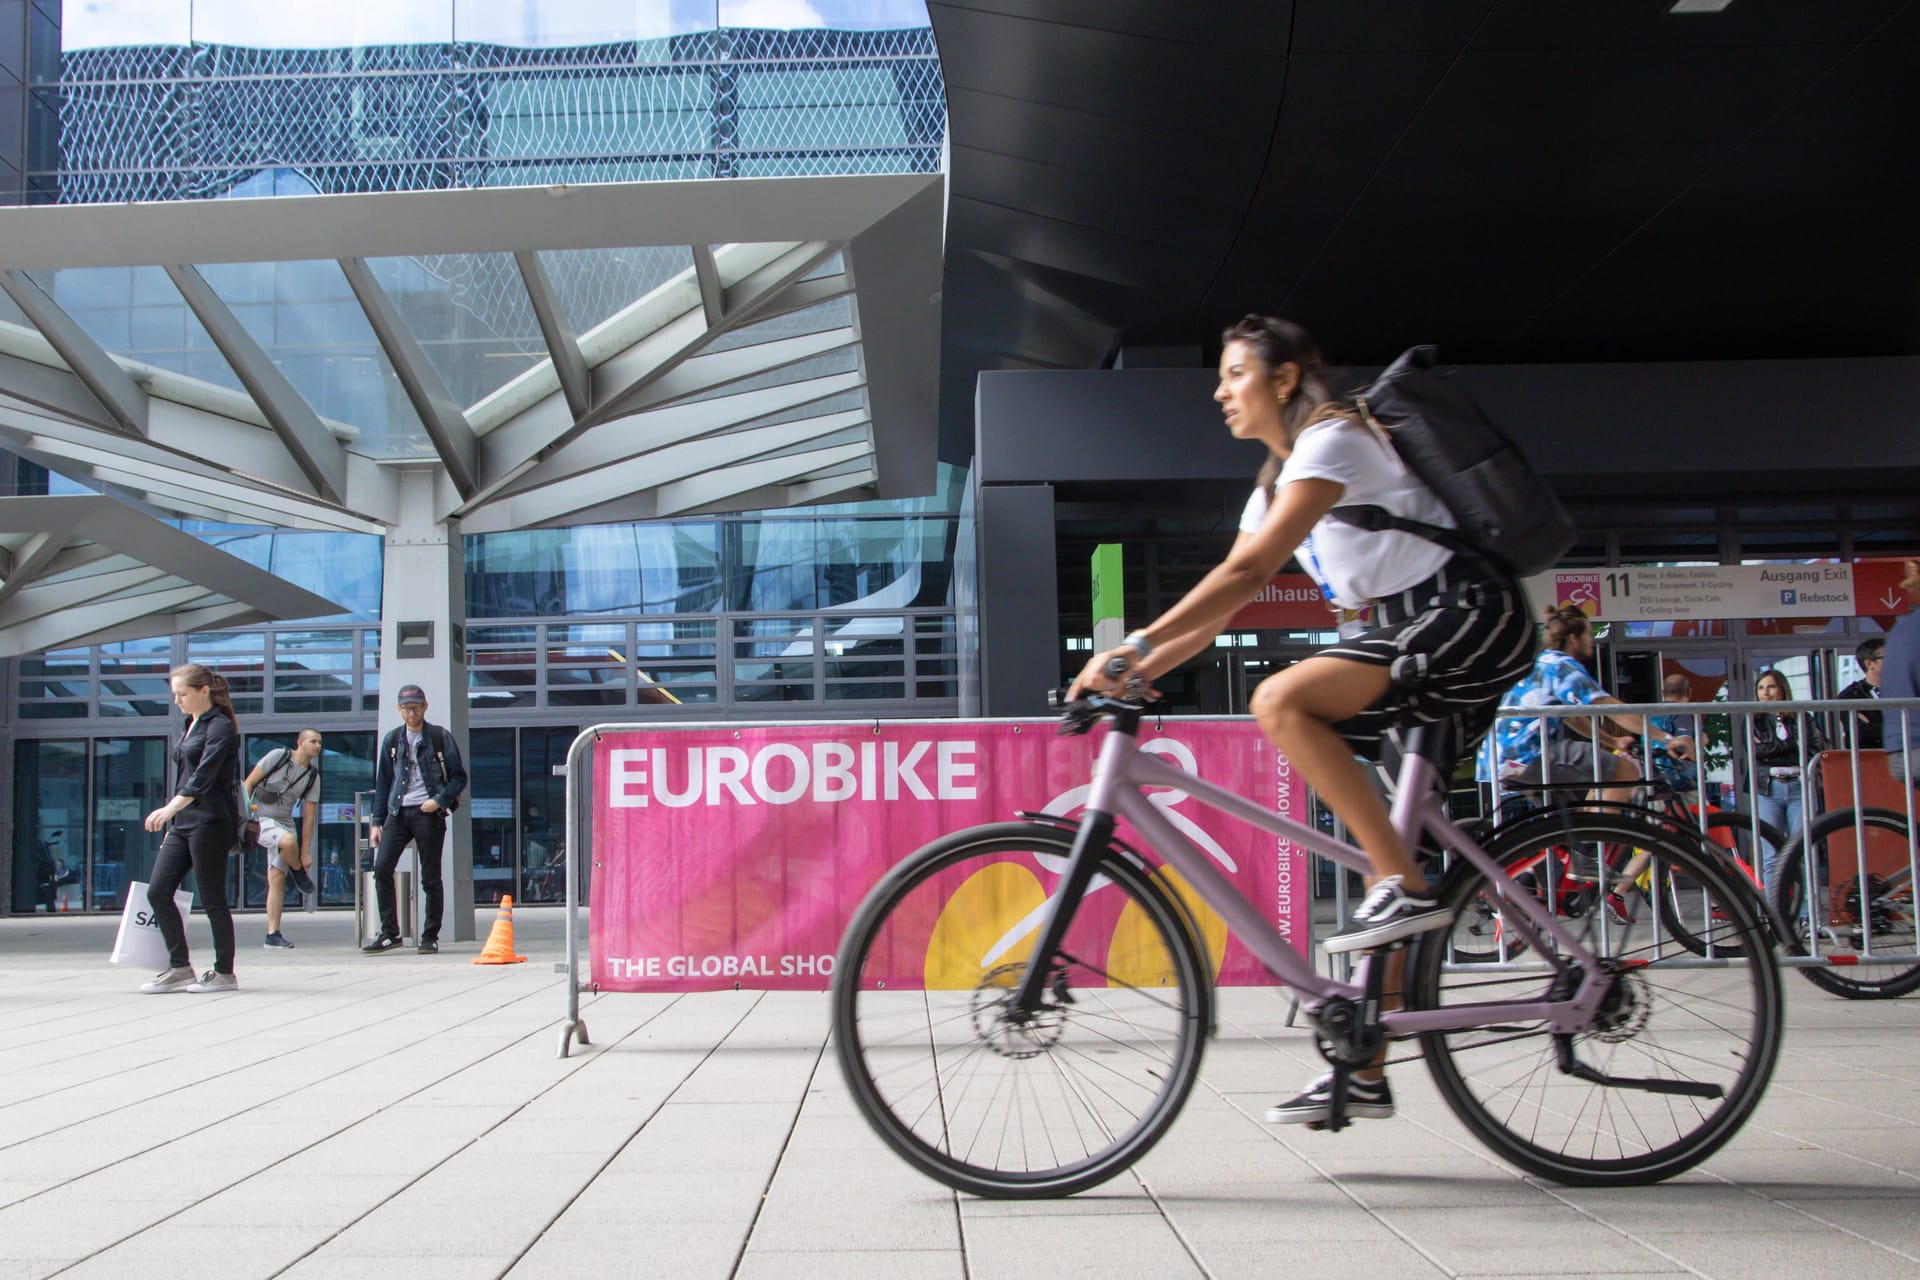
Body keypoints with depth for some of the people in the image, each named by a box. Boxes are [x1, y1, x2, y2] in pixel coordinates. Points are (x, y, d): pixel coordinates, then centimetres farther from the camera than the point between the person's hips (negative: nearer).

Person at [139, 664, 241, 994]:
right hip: (182, 823, 9)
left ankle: (225, 973, 8)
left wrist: (170, 808, -31)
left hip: (210, 822, -9)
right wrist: (171, 818, 20)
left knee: (212, 899, -3)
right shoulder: (191, 726, 17)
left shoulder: (221, 727, -10)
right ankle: (179, 968, 10)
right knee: (157, 893, 3)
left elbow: (203, 776, -21)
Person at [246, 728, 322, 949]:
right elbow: (248, 783, -4)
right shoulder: (278, 756, -6)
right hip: (259, 818, -5)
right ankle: (298, 872, -2)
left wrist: (305, 853, 2)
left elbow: (308, 817, 6)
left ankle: (272, 934, -1)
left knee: (277, 878, -4)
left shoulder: (313, 777, 6)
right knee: (288, 841, -35)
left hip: (283, 822, 5)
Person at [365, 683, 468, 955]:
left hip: (428, 813, -3)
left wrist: (439, 800, -13)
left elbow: (459, 777, 3)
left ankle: (430, 937, 9)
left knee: (430, 877, -1)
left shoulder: (440, 738, 2)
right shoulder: (392, 741, 12)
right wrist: (377, 821, 9)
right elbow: (382, 782, 16)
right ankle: (389, 932, -5)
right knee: (382, 867, -12)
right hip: (398, 812, 3)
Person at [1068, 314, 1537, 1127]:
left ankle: (1406, 889, -21)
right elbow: (1221, 607, 12)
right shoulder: (1275, 486, 17)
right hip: (1424, 636, 9)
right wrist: (1135, 673, -1)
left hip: (1469, 617, -9)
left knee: (1281, 701, -26)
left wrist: (1133, 646, -27)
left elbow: (1247, 573, -23)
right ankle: (1366, 1072, 7)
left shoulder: (1332, 440, -11)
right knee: (1381, 838, 4)